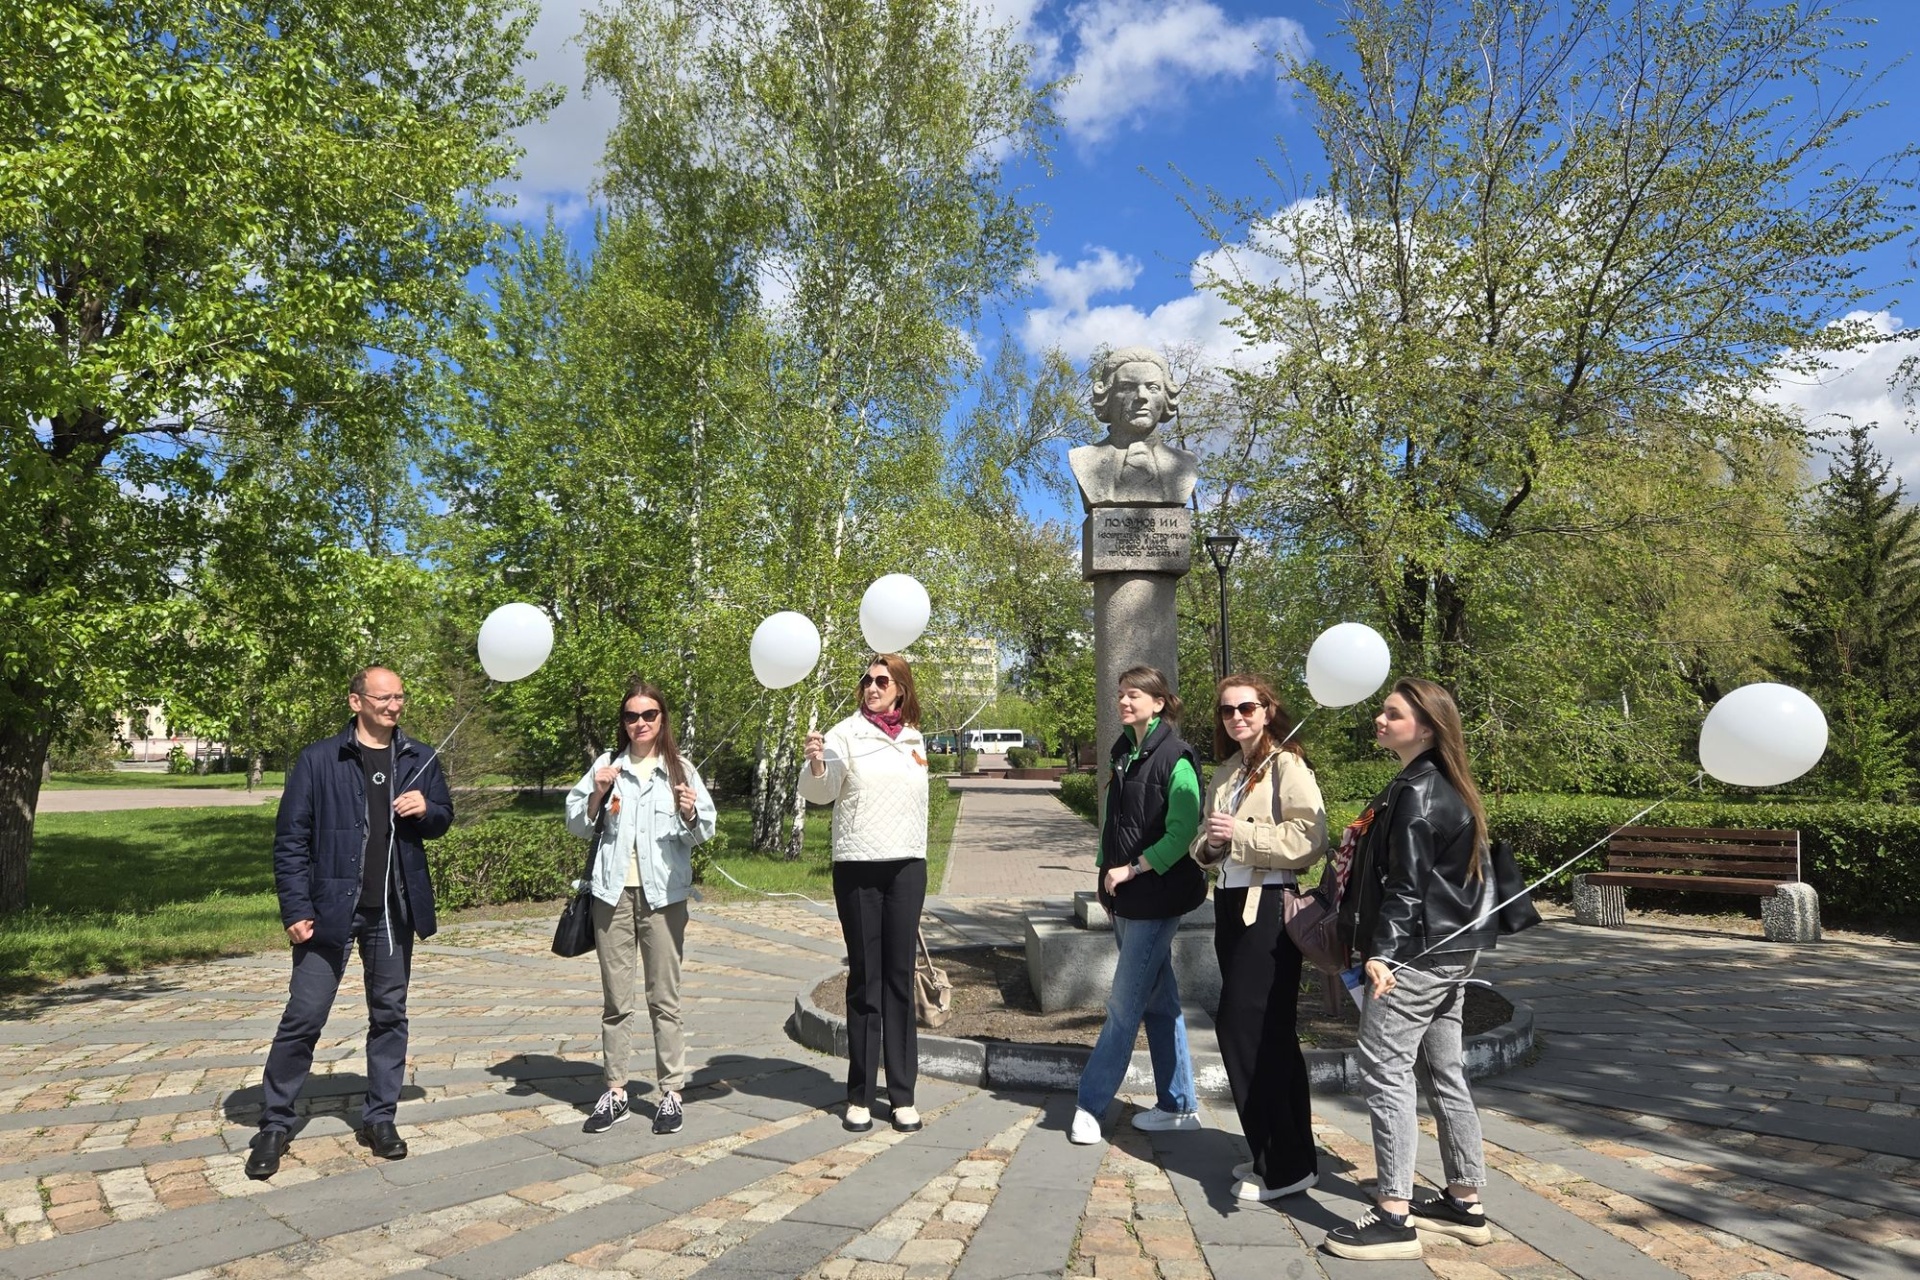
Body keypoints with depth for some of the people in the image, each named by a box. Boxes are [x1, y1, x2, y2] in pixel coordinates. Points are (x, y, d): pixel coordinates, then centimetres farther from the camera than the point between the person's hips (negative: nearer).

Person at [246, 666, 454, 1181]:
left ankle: (379, 1118, 23)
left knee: (389, 1015, 10)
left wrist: (426, 810, -9)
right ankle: (275, 1124, 17)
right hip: (331, 907, -3)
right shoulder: (318, 761, -5)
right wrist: (296, 910, -11)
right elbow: (290, 839, -5)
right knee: (303, 1017, 0)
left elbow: (443, 819, 16)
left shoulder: (420, 761, 6)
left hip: (394, 911, 3)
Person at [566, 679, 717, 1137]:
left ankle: (671, 1091, 9)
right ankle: (615, 1090, 17)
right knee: (615, 999, 9)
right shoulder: (606, 765, 7)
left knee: (664, 997, 4)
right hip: (613, 892, 2)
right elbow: (576, 824, 7)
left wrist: (689, 813, -19)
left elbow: (704, 832, 2)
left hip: (663, 893, -1)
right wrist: (597, 794, -10)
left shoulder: (680, 769, 4)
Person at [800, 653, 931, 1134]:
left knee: (900, 976, 6)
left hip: (907, 866, 3)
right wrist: (815, 763, -39)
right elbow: (819, 792, -18)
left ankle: (902, 1094, 13)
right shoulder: (847, 733, -4)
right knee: (864, 978, 2)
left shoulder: (913, 739, 10)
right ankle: (860, 1095, 12)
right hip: (857, 867, -3)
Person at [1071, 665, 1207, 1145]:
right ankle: (1179, 1105, 23)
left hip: (1157, 896, -8)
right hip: (1125, 898, 8)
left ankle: (1091, 1104, 7)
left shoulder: (1175, 759, -13)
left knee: (1125, 1004, -2)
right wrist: (1106, 872, 10)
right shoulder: (1124, 753, 10)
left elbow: (1182, 833, -18)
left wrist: (1132, 869, -16)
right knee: (1159, 1001, 14)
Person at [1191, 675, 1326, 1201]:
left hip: (1270, 909, -8)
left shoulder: (1287, 765, -9)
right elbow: (1205, 845, 21)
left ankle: (1284, 1165, 4)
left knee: (1245, 1030, -8)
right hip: (1232, 905, 8)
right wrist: (1209, 842, -1)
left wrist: (1242, 834, -20)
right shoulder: (1226, 771, 16)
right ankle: (1290, 1155, 25)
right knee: (1270, 1035, 14)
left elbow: (1310, 839, -20)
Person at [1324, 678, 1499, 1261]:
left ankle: (1394, 1217, -2)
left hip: (1416, 954, -10)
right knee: (1442, 1072, 15)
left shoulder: (1417, 793, -17)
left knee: (1384, 1071, -6)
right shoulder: (1442, 785, 13)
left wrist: (1382, 951, -25)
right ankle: (1465, 1204, 25)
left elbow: (1406, 883, -22)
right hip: (1450, 950, 10)